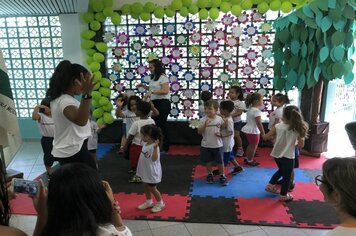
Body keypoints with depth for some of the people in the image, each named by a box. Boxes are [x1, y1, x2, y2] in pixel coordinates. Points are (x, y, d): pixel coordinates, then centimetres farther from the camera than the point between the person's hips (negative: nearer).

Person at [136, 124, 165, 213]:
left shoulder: (154, 146, -27)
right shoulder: (145, 144, 1)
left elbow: (154, 159, -36)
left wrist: (155, 147, -45)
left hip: (152, 172, -9)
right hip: (145, 171, 9)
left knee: (152, 189, 7)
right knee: (146, 187, 21)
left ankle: (160, 203, 28)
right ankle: (148, 202, 40)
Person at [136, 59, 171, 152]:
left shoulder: (163, 77, -11)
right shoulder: (153, 78, 17)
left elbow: (165, 91, -22)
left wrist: (152, 92, -24)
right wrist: (143, 86, 13)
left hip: (163, 103, -9)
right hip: (154, 103, 9)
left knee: (162, 124, -5)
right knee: (155, 124, 10)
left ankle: (165, 147, 6)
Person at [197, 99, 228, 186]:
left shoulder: (219, 119, -7)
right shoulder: (203, 120, -9)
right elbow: (199, 132, -12)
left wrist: (220, 133, -6)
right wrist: (204, 125, -26)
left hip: (218, 145, 0)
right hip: (206, 145, 0)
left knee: (220, 161, 9)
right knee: (208, 161, 15)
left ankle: (222, 176, 26)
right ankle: (210, 175, 34)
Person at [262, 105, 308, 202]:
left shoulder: (278, 126, -9)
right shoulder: (298, 129, -10)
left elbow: (265, 137, -6)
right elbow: (301, 145, -8)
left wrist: (274, 136, 12)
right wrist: (302, 136, 8)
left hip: (276, 155, 3)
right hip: (288, 157, -3)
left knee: (281, 170, 30)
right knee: (287, 176, 15)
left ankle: (270, 185, 37)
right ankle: (283, 195, 28)